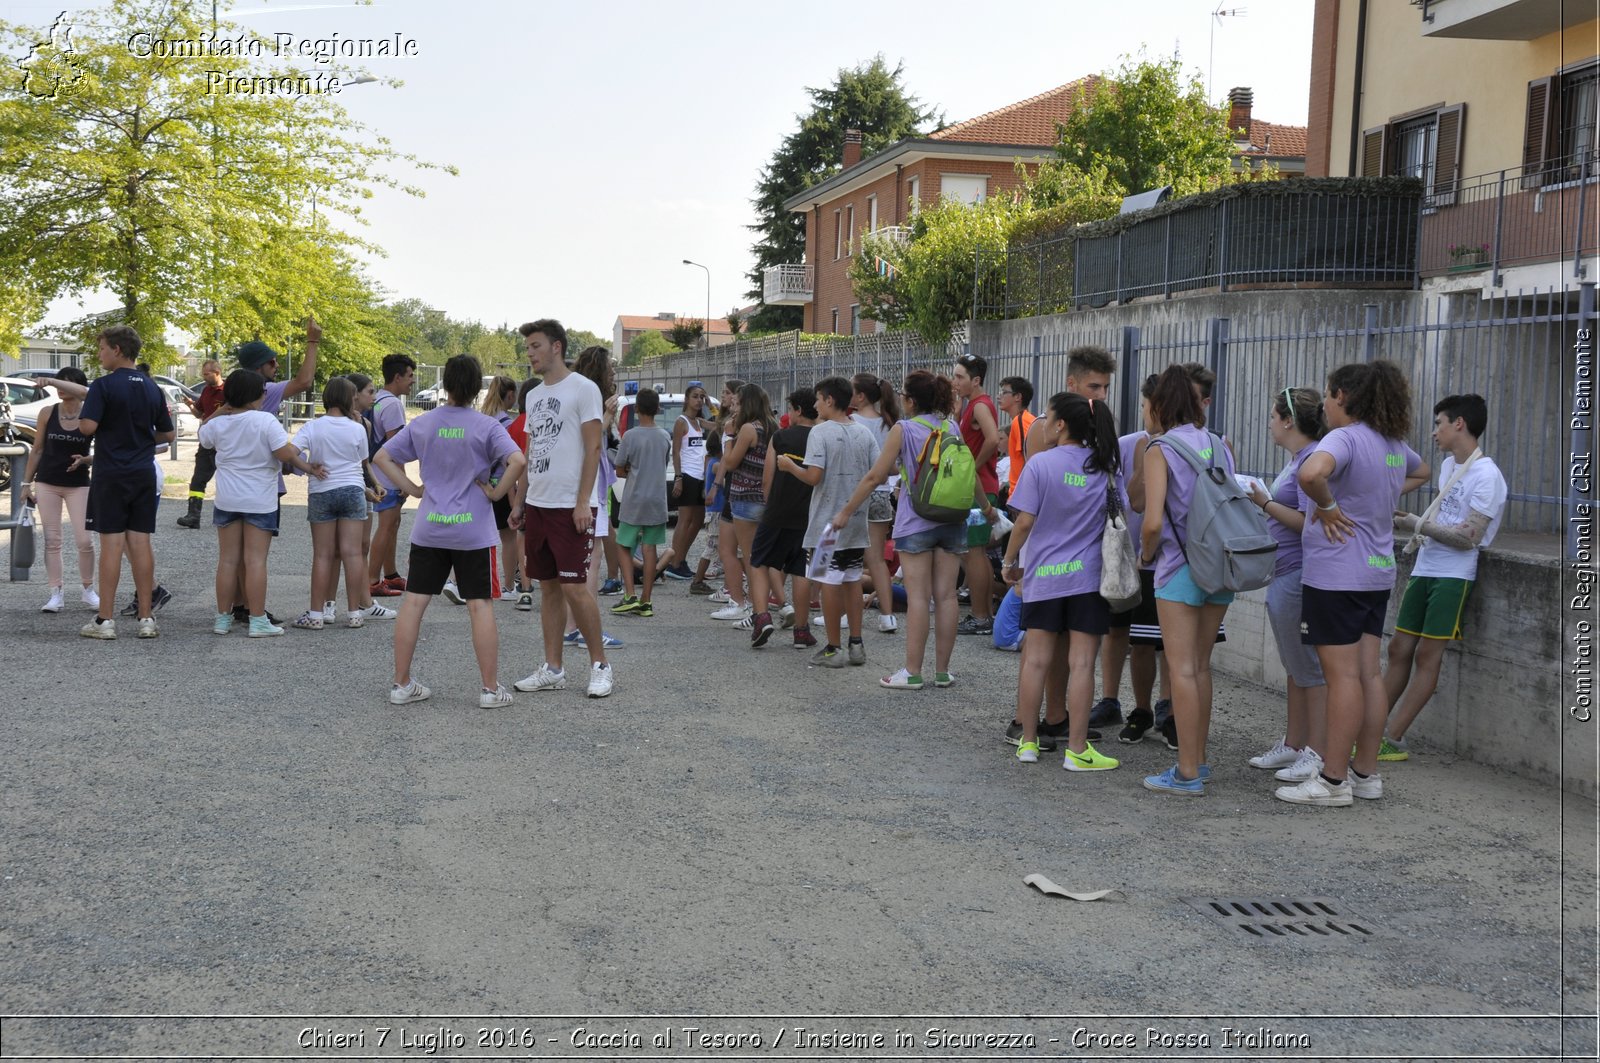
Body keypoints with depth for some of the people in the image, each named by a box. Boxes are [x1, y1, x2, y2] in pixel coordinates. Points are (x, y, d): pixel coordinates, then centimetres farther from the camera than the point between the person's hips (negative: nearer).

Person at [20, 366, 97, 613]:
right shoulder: (47, 413, 0)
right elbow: (37, 450, 7)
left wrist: (84, 460, -21)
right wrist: (27, 482, 6)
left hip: (78, 485, -2)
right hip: (47, 483, 2)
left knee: (85, 540, -5)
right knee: (52, 540, 3)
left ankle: (88, 590, 13)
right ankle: (55, 594, 8)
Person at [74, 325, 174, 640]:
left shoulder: (104, 385, -10)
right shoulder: (152, 388, 8)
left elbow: (88, 426, -18)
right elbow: (168, 434, 11)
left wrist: (77, 421, 3)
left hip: (111, 475, -5)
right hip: (144, 475, 5)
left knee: (111, 544, -3)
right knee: (140, 543, 6)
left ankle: (104, 620, 0)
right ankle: (145, 618, 7)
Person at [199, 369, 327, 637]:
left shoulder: (219, 424, 1)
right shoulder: (266, 421, -14)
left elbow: (202, 434, 24)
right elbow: (286, 454, -18)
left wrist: (219, 411, 14)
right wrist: (308, 467, -2)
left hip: (227, 500, 4)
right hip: (260, 501, -4)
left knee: (228, 560, 10)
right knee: (255, 561, -2)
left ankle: (223, 618, 15)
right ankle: (258, 621, -2)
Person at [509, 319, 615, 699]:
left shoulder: (583, 389, -7)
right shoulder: (533, 396, 16)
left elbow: (593, 448, -11)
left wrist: (583, 502, -17)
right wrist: (518, 501, 14)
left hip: (570, 507, -7)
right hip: (537, 505, 7)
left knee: (574, 588, -8)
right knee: (548, 587, 9)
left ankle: (600, 664, 4)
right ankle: (552, 669, 14)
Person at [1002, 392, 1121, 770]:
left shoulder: (1040, 464, -7)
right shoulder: (1105, 467, 2)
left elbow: (1025, 522, -8)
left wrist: (1010, 560, 6)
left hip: (1043, 575, -1)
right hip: (1089, 576, 1)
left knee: (1035, 660, 7)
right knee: (1081, 663, 0)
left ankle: (1028, 741, 14)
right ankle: (1077, 749, 1)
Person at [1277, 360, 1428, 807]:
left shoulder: (1344, 438, -16)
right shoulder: (1394, 444, 11)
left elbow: (1311, 473, -38)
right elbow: (1421, 472, 34)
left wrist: (1327, 506, -20)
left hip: (1336, 574, -9)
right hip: (1377, 574, 9)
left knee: (1342, 674, -5)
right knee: (1369, 673, 11)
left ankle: (1333, 780, 1)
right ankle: (1366, 773, 19)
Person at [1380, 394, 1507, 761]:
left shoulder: (1486, 475, -13)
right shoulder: (1448, 465, 13)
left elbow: (1469, 537, -18)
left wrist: (1417, 524, -15)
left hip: (1453, 575, -8)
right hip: (1425, 569, 8)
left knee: (1427, 655, -5)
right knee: (1399, 649, 7)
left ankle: (1392, 741, -4)